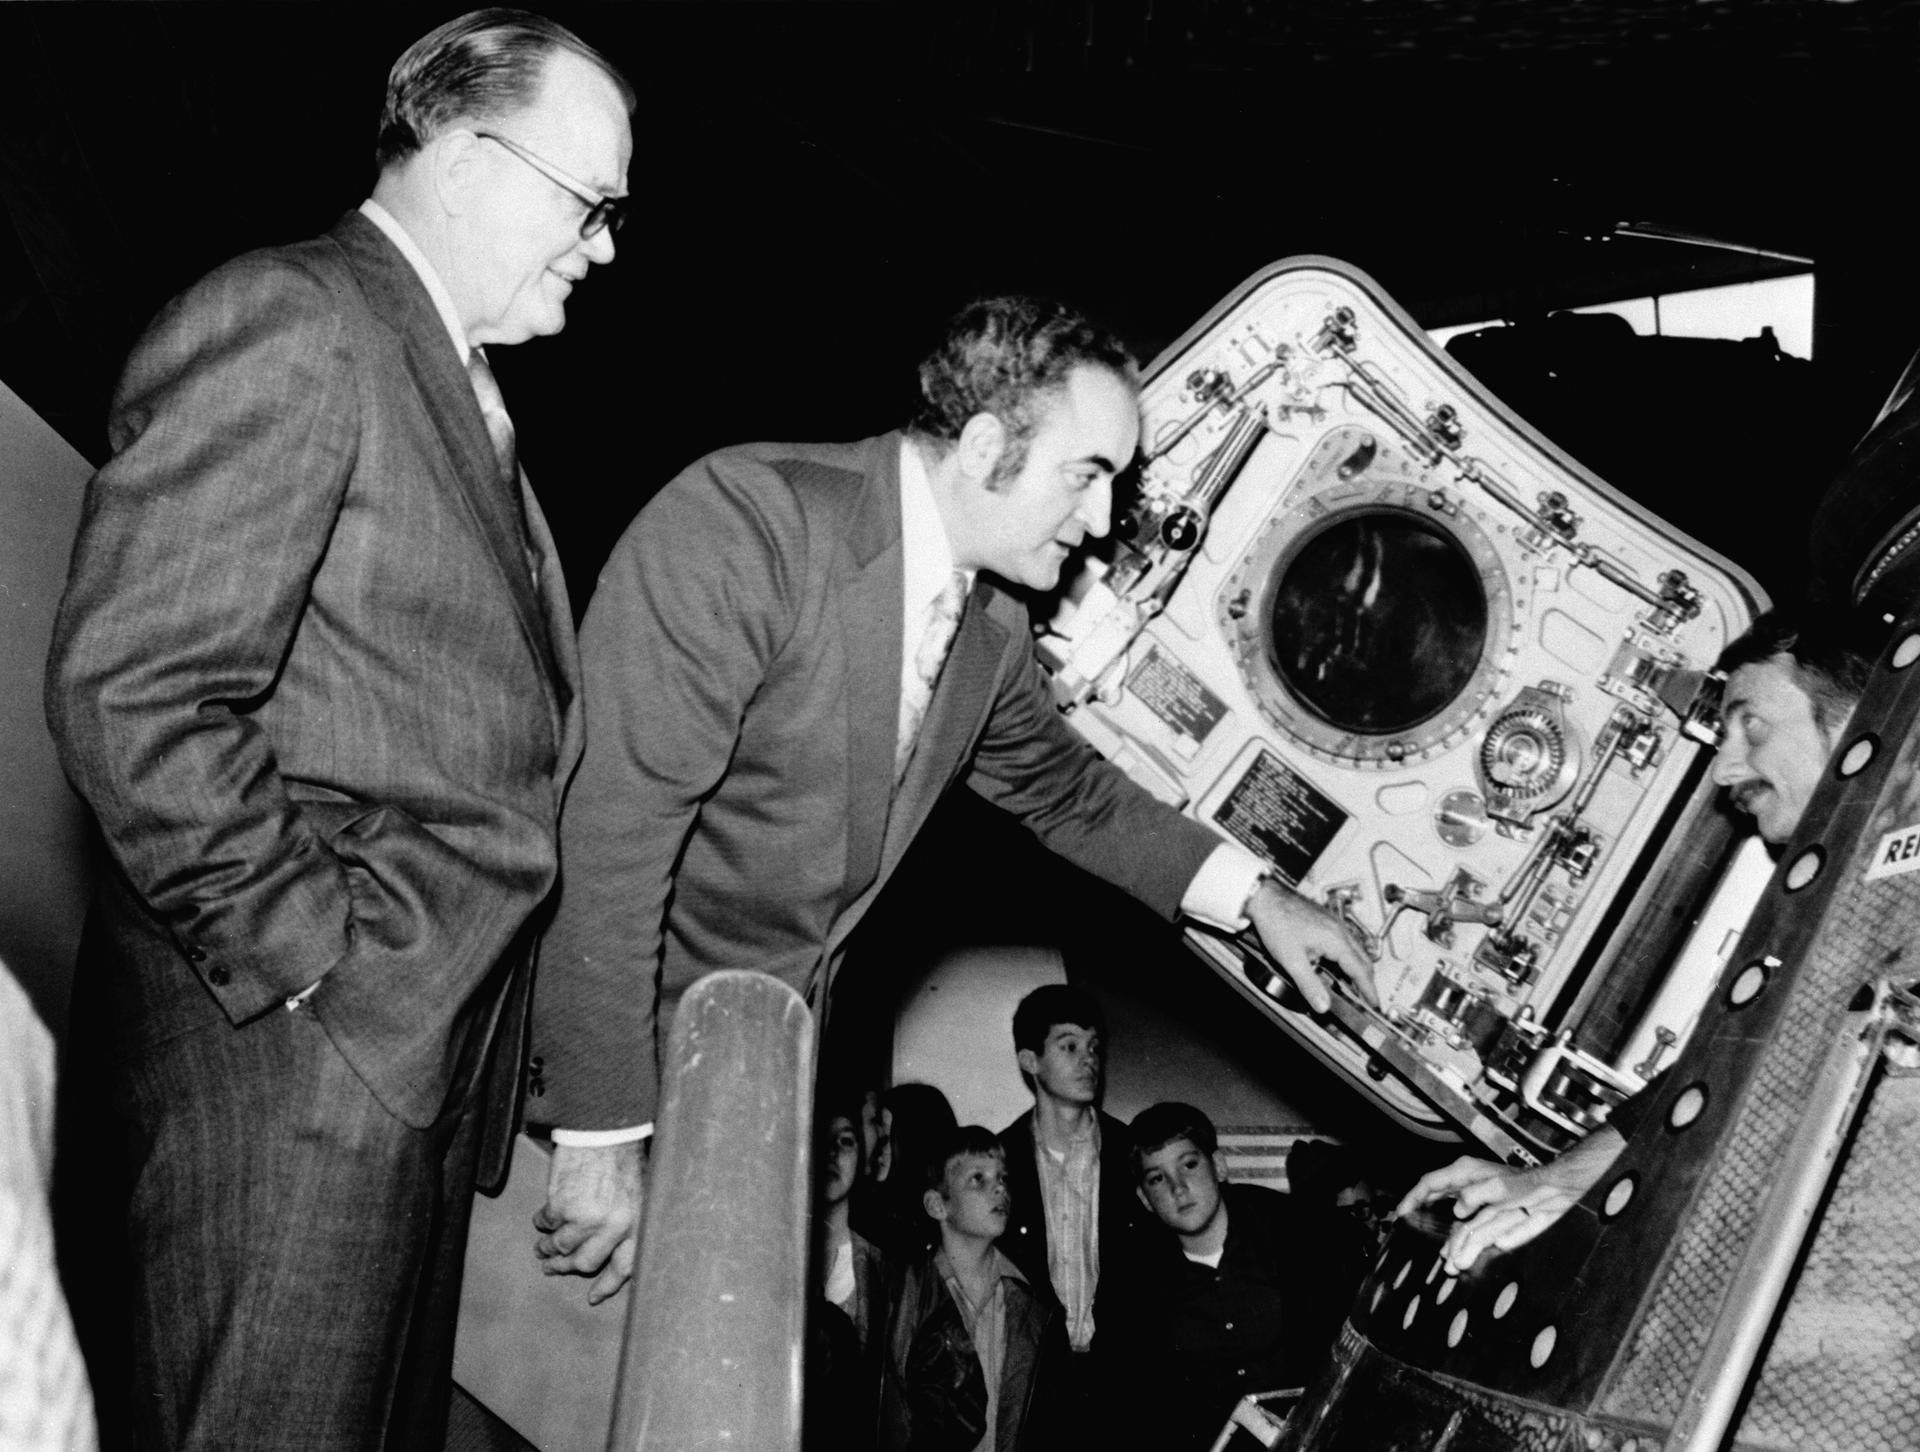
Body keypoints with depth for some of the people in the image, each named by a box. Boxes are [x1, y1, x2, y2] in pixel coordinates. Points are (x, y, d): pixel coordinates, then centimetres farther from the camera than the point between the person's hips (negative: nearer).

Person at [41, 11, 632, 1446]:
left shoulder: (461, 380, 16)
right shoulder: (288, 322, -13)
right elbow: (130, 692, -21)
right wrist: (306, 956, -17)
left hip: (431, 1030, 9)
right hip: (294, 1048, -9)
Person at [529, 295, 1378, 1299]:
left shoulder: (993, 630, 2)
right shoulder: (744, 523, -22)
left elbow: (1061, 787, 21)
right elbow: (610, 827, -25)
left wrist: (1251, 894, 14)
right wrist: (603, 1135, -24)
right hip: (594, 1074, -6)